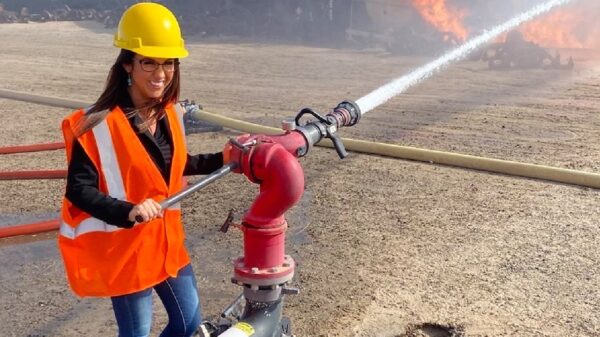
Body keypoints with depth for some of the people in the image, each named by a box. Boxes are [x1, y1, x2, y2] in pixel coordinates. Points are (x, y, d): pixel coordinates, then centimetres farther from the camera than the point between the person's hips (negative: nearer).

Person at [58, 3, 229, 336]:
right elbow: (79, 190, -20)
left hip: (167, 241, 7)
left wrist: (220, 160, 7)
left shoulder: (171, 114, 0)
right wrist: (129, 212, -34)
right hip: (124, 248, -7)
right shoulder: (99, 124, -22)